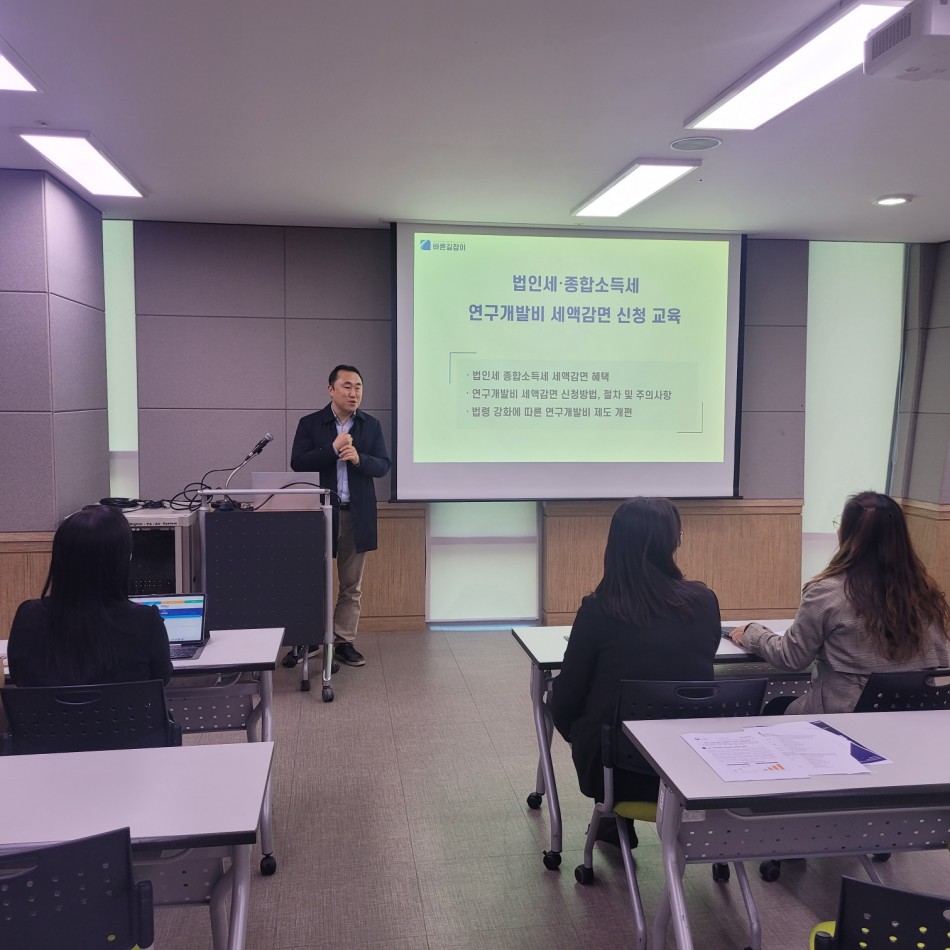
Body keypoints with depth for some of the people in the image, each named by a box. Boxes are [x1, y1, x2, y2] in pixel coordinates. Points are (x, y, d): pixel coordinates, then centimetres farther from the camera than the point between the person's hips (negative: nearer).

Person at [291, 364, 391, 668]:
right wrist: (333, 449, -18)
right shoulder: (310, 423, 1)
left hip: (357, 514, 2)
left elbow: (383, 466, 2)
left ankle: (345, 641, 16)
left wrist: (359, 458, -18)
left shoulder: (371, 425, 6)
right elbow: (297, 463, -8)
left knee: (352, 585, 7)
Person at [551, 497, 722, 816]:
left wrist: (577, 736, 14)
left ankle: (615, 821, 38)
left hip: (614, 766, -3)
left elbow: (567, 697, -4)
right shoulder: (704, 601, -7)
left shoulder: (598, 609, -15)